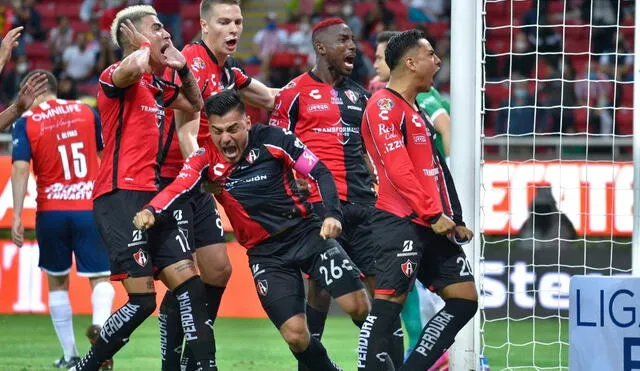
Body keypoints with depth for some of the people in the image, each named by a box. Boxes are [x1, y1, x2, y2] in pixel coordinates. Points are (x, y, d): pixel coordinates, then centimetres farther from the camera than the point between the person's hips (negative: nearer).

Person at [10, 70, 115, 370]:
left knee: (57, 282, 15)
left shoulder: (26, 123, -2)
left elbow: (20, 168, -12)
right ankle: (100, 323, -30)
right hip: (90, 209, 1)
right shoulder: (86, 112, 6)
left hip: (51, 211, -1)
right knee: (100, 277, 2)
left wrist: (17, 216, -12)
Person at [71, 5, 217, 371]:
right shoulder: (116, 77, -8)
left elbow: (196, 104, 34)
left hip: (152, 197, 9)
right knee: (142, 300, -13)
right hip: (120, 197, -9)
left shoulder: (158, 87, 18)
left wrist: (183, 68, 16)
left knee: (190, 284, 0)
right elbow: (134, 68, -33)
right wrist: (144, 46, -11)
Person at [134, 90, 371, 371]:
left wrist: (332, 214, -18)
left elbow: (320, 173, -4)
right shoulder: (207, 157, -7)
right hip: (265, 252, 1)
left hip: (306, 230, 0)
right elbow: (178, 188, -23)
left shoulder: (272, 139, -9)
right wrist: (151, 211, -43)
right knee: (295, 335, -13)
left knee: (358, 306, -11)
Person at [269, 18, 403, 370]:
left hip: (362, 203, 6)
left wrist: (380, 189, 17)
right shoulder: (296, 92, 0)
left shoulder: (358, 94, 17)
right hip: (320, 203, -6)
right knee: (322, 284, -4)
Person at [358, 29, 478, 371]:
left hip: (432, 225, 10)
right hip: (401, 223, -10)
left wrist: (453, 220, 17)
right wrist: (433, 214, -19)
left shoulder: (415, 110, 22)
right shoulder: (385, 105, -9)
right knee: (389, 301, -13)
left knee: (464, 299, 5)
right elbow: (398, 169, -17)